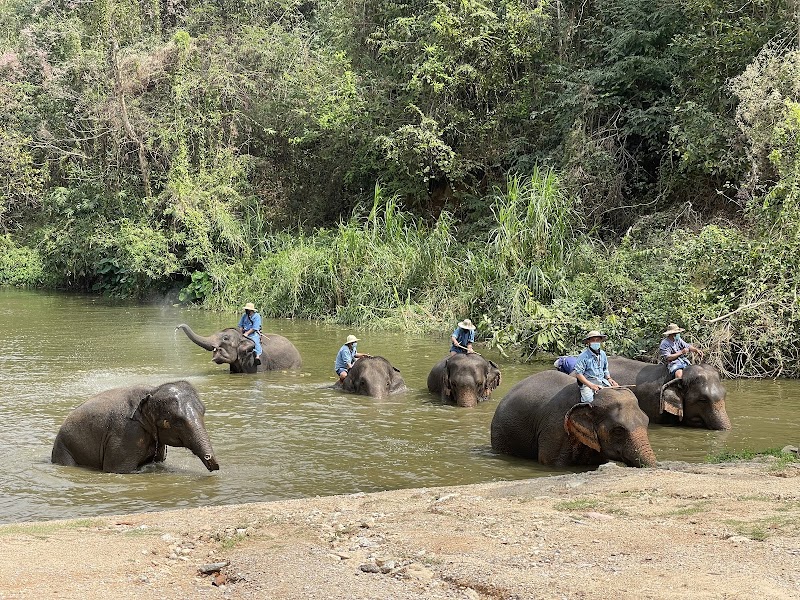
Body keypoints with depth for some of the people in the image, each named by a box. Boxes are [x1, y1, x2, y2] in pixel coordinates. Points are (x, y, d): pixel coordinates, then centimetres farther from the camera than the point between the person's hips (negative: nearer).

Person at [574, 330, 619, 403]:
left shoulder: (603, 354, 12)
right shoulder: (583, 356, -9)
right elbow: (578, 373, -13)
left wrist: (609, 379, 4)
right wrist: (590, 385, -22)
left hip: (602, 380, 6)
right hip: (588, 381, -6)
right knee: (588, 399, -32)